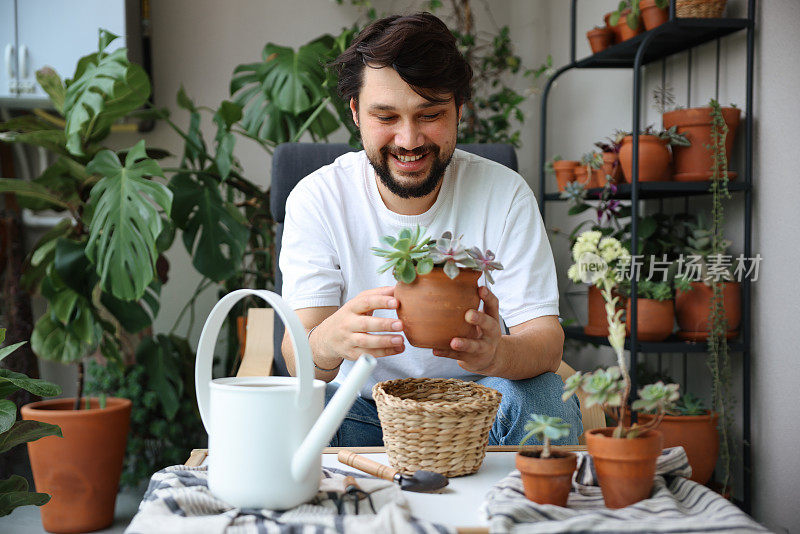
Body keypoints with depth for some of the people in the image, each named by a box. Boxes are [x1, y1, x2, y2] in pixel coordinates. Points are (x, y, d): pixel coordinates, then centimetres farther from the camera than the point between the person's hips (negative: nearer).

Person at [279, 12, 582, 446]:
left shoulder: (505, 194, -10)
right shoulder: (316, 199, -11)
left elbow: (546, 339, -18)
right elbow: (298, 359, -20)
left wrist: (498, 354, -45)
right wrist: (330, 341, -47)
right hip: (360, 405, 0)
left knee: (546, 398, -30)